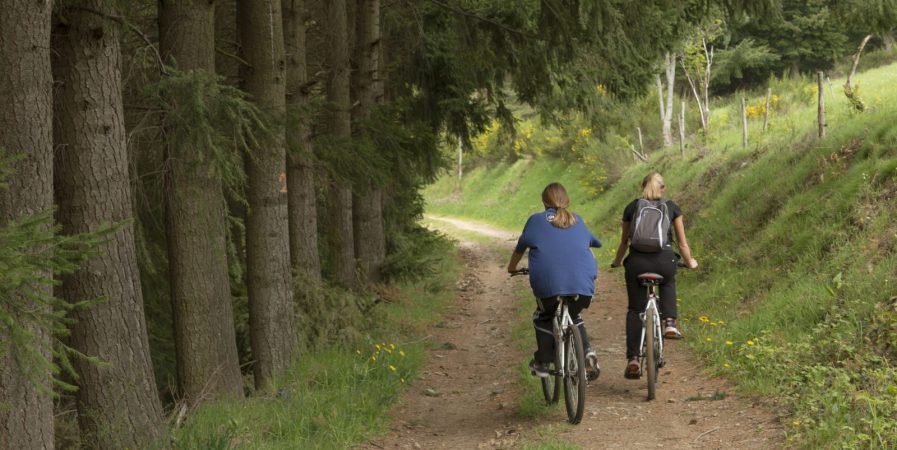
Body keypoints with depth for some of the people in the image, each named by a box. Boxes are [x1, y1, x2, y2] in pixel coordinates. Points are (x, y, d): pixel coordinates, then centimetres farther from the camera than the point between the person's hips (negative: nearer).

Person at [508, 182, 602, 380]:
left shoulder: (536, 220, 13)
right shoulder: (577, 220, 22)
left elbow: (520, 247, 22)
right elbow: (592, 242, 38)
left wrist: (512, 267, 42)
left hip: (549, 284, -3)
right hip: (583, 285, 3)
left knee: (543, 317, 26)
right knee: (574, 315, 30)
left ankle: (542, 362, 19)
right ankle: (587, 353, 9)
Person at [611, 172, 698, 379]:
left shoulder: (632, 208, 15)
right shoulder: (672, 207, 13)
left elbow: (624, 242, 21)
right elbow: (682, 243, 16)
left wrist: (617, 261, 38)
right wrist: (689, 262, 33)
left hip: (637, 262, 0)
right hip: (664, 260, 0)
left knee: (635, 309, 12)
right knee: (668, 284, 35)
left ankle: (633, 359, 2)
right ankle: (669, 322, 12)